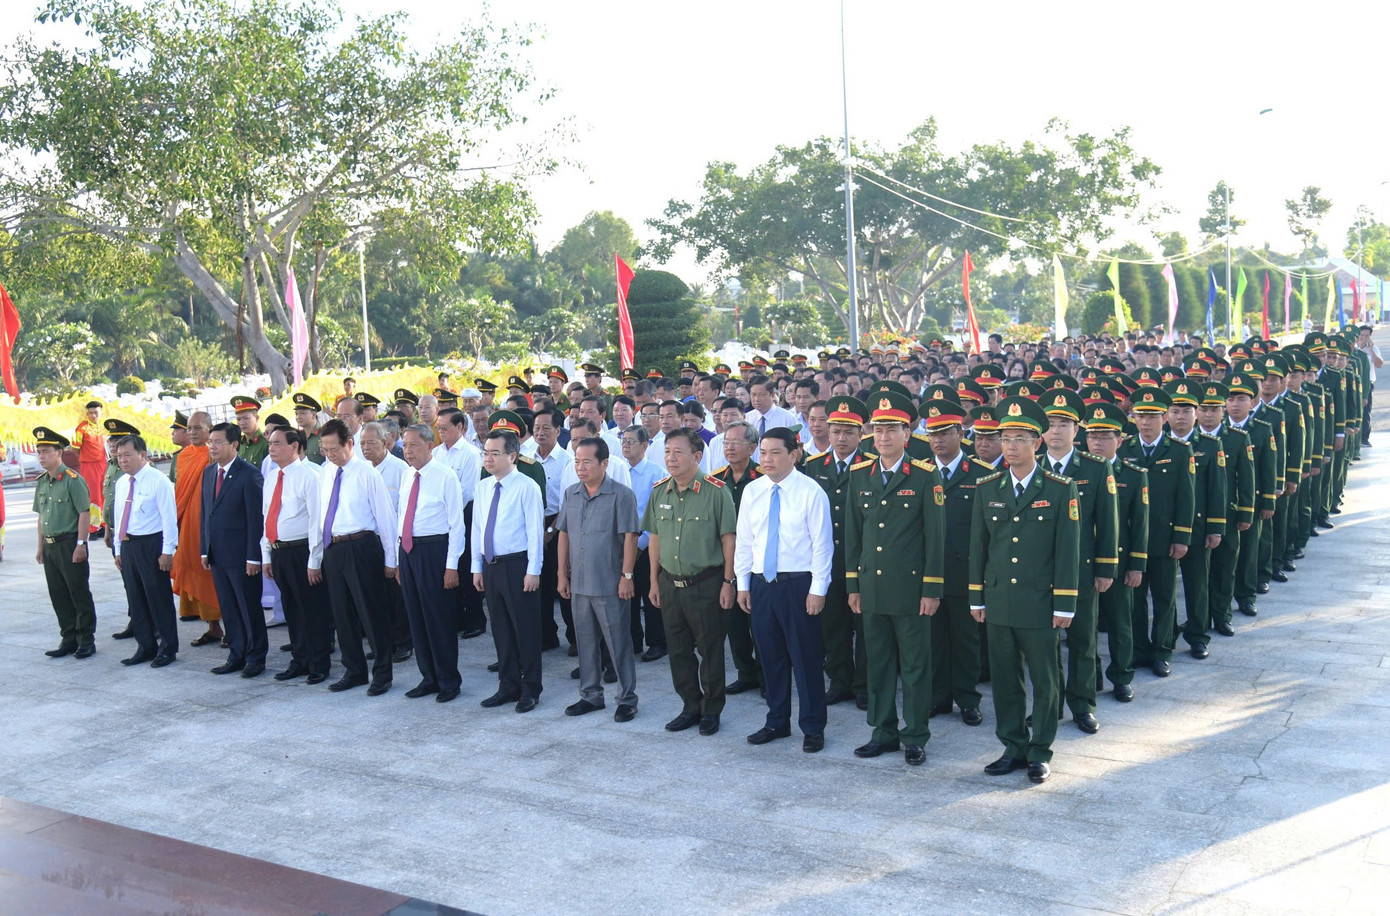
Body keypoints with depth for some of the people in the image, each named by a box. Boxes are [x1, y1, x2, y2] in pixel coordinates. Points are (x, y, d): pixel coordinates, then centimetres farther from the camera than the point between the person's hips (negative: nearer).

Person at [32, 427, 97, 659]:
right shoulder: (41, 482, 11)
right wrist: (41, 546, 16)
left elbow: (85, 513, -15)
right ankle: (69, 639, 21)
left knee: (80, 595, 1)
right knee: (59, 596, 12)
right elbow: (41, 516, 18)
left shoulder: (73, 480, -12)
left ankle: (86, 640, 9)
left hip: (70, 545, -8)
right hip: (50, 546, 8)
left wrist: (80, 545, -18)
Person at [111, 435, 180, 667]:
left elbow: (169, 518, -13)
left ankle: (167, 648, 10)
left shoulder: (158, 481, -11)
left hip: (151, 546, -7)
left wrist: (167, 551, -16)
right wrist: (118, 549, 15)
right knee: (136, 599, 13)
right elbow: (119, 517, 18)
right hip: (127, 545, 7)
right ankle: (145, 647, 25)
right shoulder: (121, 483, 12)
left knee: (159, 598, -1)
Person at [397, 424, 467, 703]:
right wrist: (399, 560, 14)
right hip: (408, 549, 7)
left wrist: (452, 565, -15)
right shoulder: (408, 476, 12)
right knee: (416, 617, 13)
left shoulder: (445, 475, -9)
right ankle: (429, 677, 25)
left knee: (439, 617, -1)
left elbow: (456, 523, -11)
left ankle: (449, 681, 12)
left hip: (434, 549, -7)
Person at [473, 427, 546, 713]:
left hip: (518, 565, -6)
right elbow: (477, 528, 13)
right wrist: (477, 567, 11)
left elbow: (535, 531, -12)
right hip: (491, 566, 7)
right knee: (501, 628, 14)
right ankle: (508, 686, 26)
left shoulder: (526, 487, -11)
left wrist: (533, 571, -15)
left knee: (526, 628, 2)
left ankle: (530, 689, 14)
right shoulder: (483, 487, 9)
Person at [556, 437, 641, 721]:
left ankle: (627, 699, 14)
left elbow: (629, 537, -12)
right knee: (586, 642, 15)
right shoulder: (571, 494, 8)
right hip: (578, 583, 6)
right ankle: (590, 695, 27)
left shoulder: (621, 495, -10)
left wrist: (627, 576, -15)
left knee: (618, 643, 3)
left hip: (609, 585, -6)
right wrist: (562, 574, 9)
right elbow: (564, 535, 12)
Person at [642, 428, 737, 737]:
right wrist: (654, 581, 11)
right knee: (678, 648, 13)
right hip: (670, 583, 5)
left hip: (706, 583, -5)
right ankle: (690, 706, 27)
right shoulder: (659, 492, 5)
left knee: (711, 649, 5)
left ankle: (711, 709, 20)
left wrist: (728, 582, -10)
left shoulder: (716, 491, -11)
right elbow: (654, 538, 12)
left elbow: (728, 539, -9)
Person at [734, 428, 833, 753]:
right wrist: (742, 584, 8)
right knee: (771, 656, 14)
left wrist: (818, 589, -12)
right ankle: (777, 722, 28)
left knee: (806, 658, 3)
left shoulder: (811, 492, -9)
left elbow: (822, 544, -9)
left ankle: (813, 728, 17)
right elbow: (743, 540, 10)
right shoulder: (752, 491, 5)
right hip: (761, 583, 5)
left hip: (798, 584, -5)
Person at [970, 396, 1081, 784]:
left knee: (1044, 682, 6)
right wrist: (977, 598, 8)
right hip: (999, 603, 3)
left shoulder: (1061, 489, -4)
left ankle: (1040, 752, 20)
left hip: (1040, 602, -3)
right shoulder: (987, 488, 6)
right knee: (1005, 679, 10)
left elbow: (1068, 549, -4)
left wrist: (1064, 604, -7)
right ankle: (1014, 748, 24)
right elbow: (978, 546, 10)